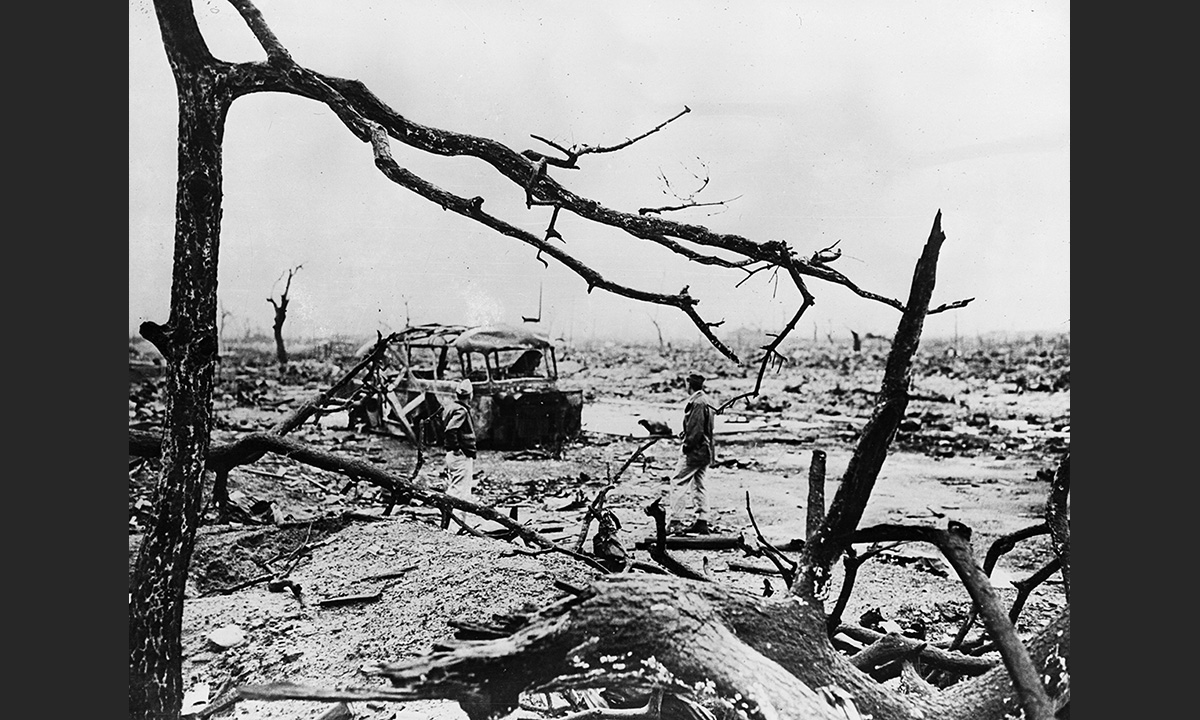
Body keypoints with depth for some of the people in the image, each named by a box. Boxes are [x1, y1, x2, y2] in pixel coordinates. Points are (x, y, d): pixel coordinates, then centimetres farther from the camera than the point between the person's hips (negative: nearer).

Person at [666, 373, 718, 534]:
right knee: (699, 485, 13)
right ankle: (702, 522, 14)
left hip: (695, 450, -10)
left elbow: (696, 429, -20)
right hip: (706, 450, 10)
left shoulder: (697, 402, -16)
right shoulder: (707, 401, 15)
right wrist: (686, 433, 14)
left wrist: (687, 445, -14)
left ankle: (676, 522, -7)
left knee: (678, 483, -6)